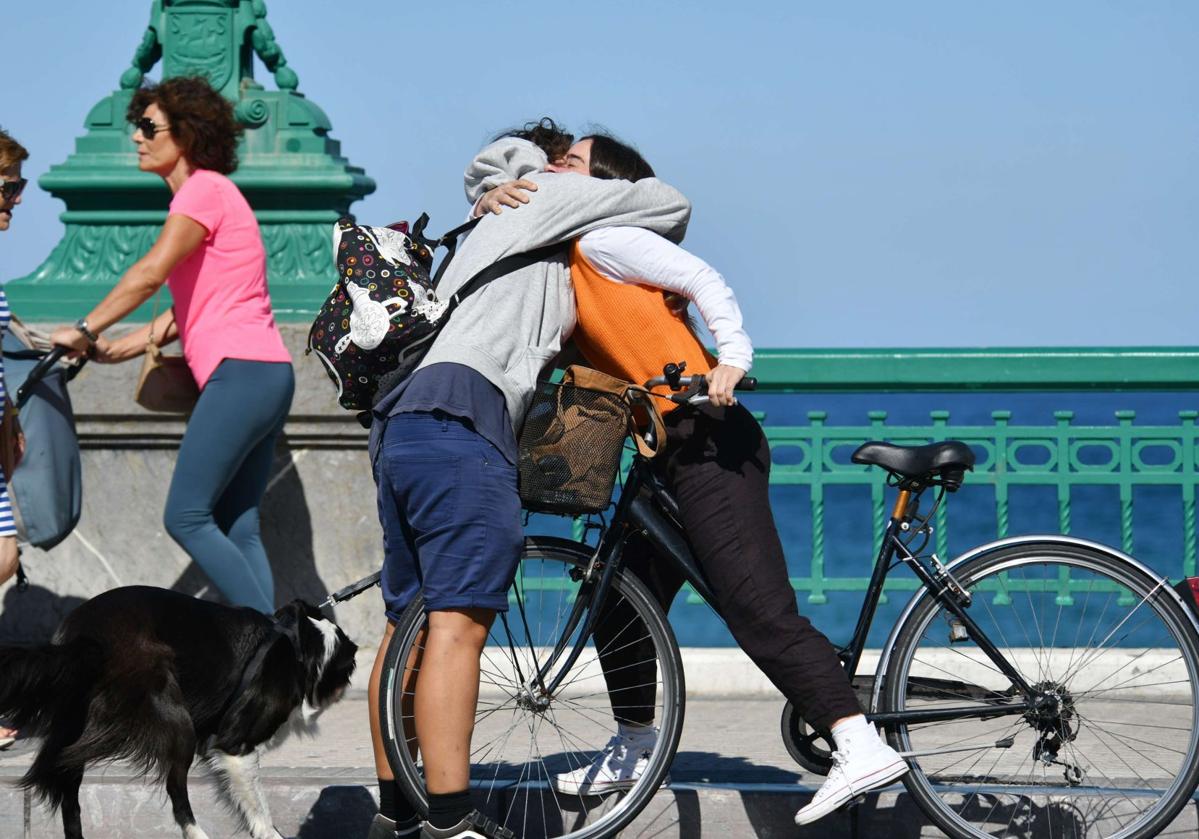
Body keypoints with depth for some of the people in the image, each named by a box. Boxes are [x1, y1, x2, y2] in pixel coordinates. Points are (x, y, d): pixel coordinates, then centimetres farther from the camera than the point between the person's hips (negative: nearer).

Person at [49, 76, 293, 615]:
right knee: (237, 529, 6)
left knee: (187, 517, -11)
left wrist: (86, 329, -11)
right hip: (265, 374, 10)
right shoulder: (206, 192, 23)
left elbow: (151, 272, -19)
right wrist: (117, 349, 13)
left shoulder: (205, 189, -6)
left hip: (240, 370, -10)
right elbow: (191, 308, 20)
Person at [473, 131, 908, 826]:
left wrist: (732, 359, -24)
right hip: (670, 454, 10)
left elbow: (703, 279, -11)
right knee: (619, 600, 19)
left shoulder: (602, 239, -4)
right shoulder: (563, 260, 22)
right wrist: (492, 206, 8)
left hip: (708, 441, -10)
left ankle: (863, 747, -26)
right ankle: (633, 750, 35)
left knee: (758, 609, -19)